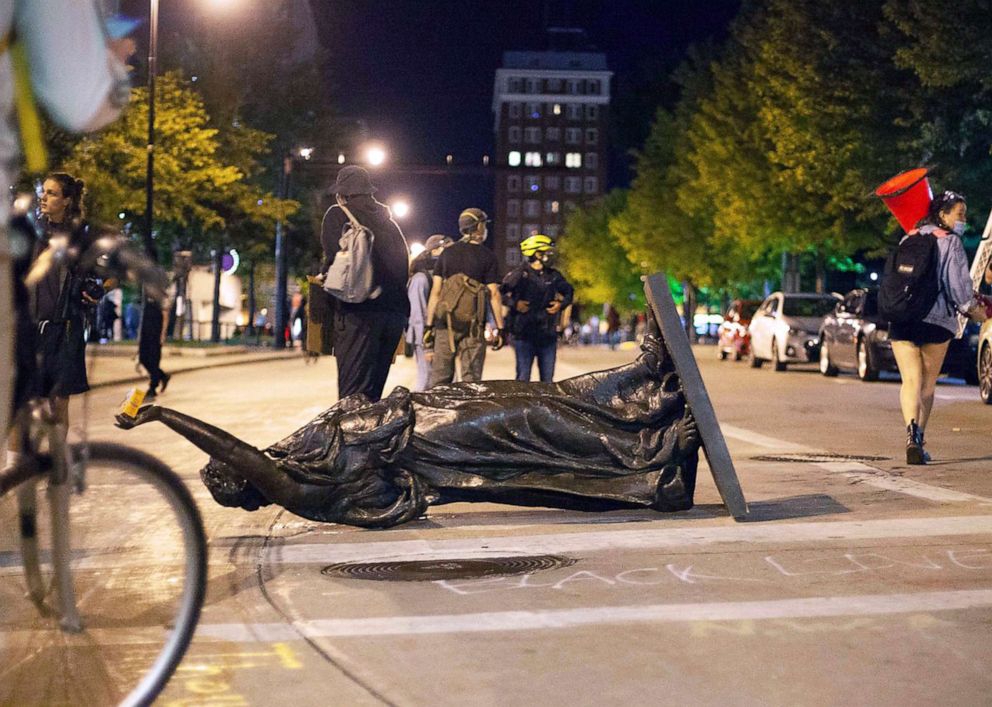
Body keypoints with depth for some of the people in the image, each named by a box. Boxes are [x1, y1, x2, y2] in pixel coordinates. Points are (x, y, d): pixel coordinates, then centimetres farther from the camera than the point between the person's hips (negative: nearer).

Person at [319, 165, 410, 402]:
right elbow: (404, 269, 19)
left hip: (359, 314, -6)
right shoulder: (389, 223, 22)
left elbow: (334, 259, -11)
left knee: (353, 394, -10)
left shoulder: (338, 215, 3)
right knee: (373, 391, 13)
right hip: (394, 315, 6)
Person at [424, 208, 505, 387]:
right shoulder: (487, 257, 0)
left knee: (440, 376, 5)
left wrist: (429, 325, 7)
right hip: (473, 324, -3)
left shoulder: (447, 253, 8)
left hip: (446, 322, 3)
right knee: (471, 379, 1)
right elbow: (493, 294, -4)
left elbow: (435, 291, 5)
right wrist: (500, 328, 0)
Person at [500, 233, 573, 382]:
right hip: (524, 335, -5)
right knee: (523, 378, -2)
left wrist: (561, 304, 6)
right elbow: (499, 292, -9)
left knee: (548, 379, 8)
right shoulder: (519, 274, -6)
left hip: (548, 336, 5)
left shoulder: (553, 275, 8)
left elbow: (569, 291, 23)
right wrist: (514, 303, -19)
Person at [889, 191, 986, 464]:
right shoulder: (951, 242, -3)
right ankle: (919, 439, 8)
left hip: (900, 320, 3)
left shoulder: (908, 239, 14)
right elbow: (958, 286, -8)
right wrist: (978, 312, 6)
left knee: (910, 381, -1)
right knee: (928, 383, 10)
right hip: (936, 320, -3)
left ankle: (912, 433, -25)